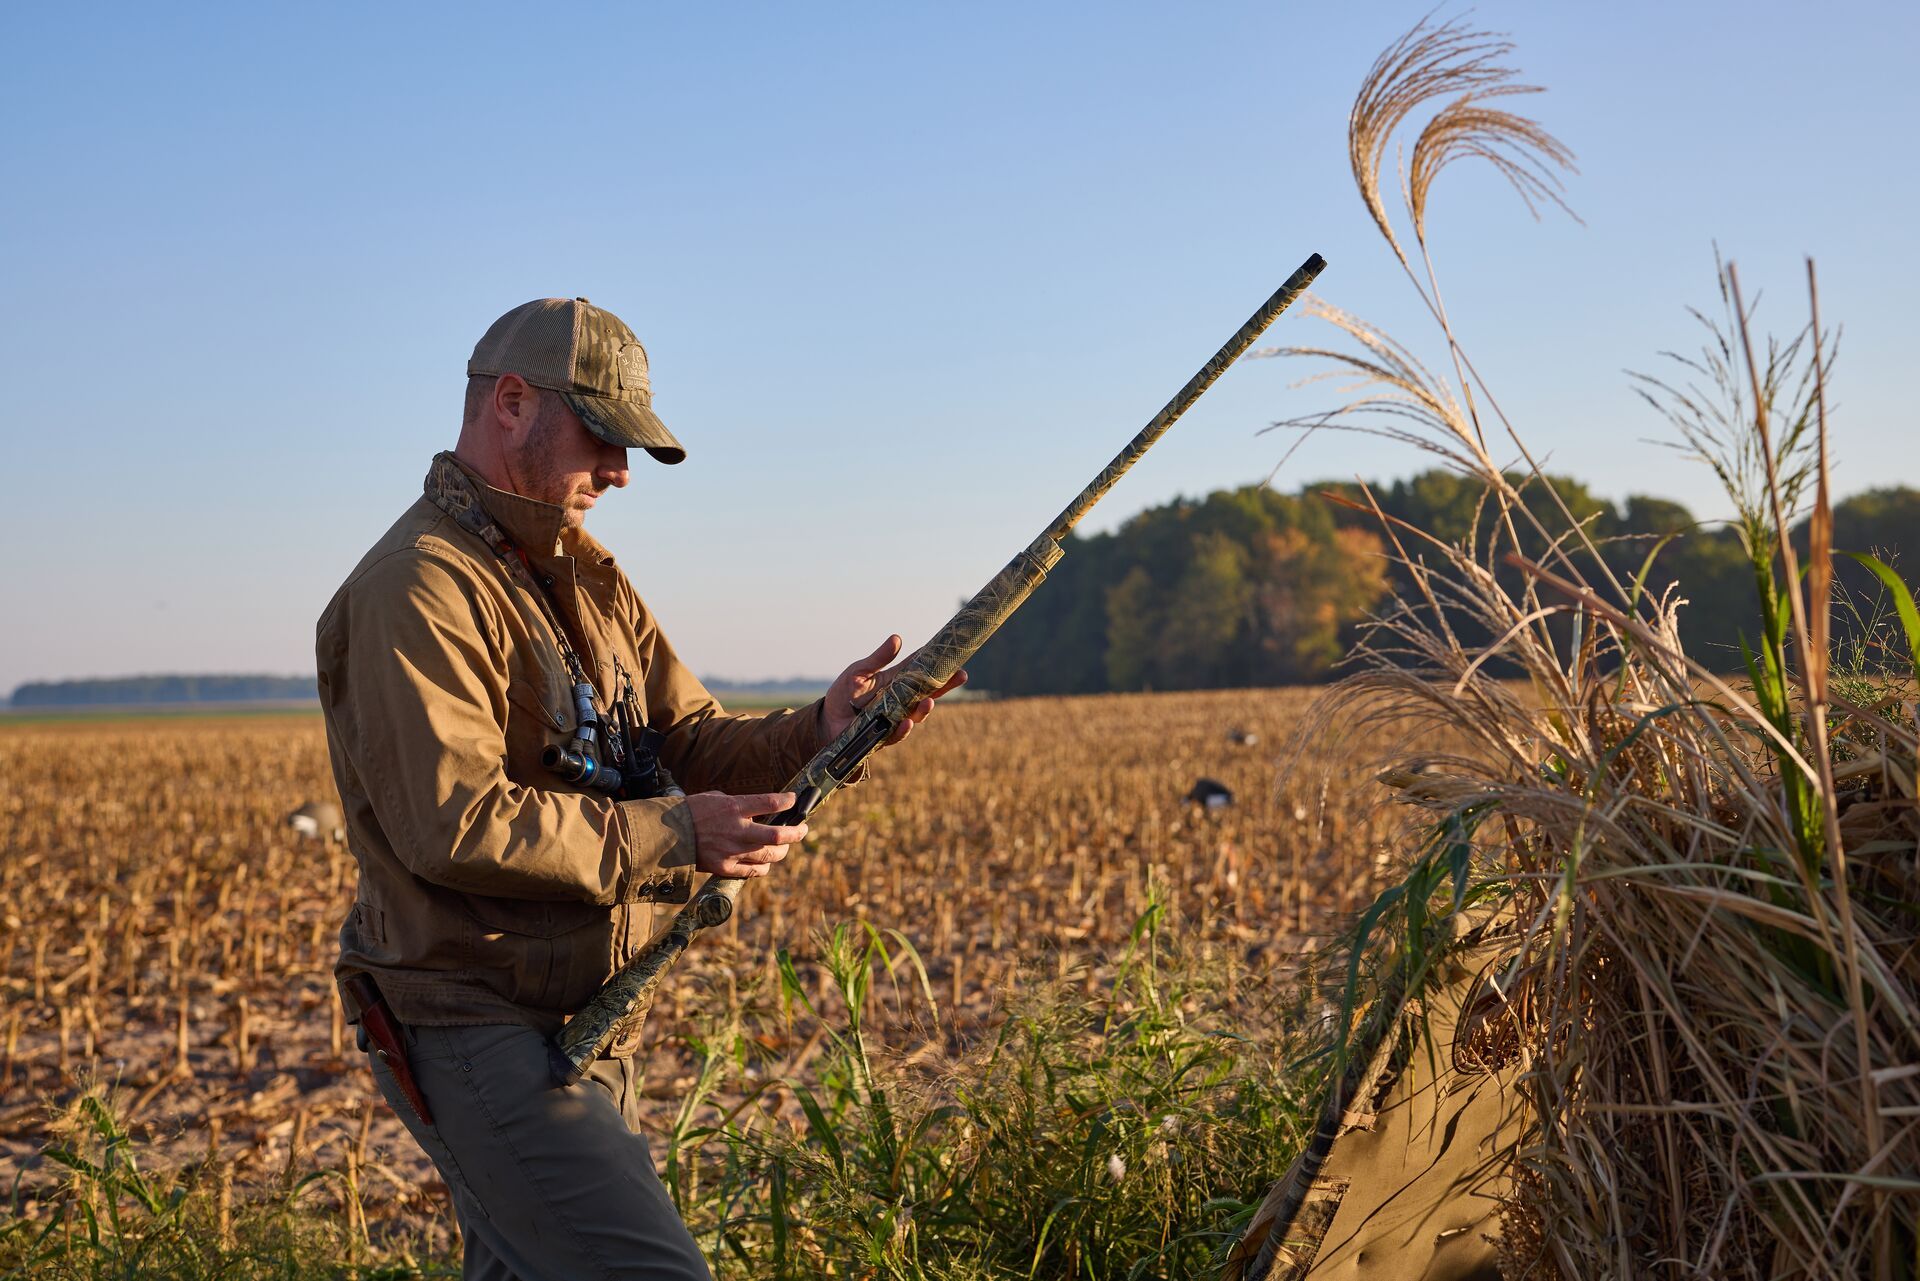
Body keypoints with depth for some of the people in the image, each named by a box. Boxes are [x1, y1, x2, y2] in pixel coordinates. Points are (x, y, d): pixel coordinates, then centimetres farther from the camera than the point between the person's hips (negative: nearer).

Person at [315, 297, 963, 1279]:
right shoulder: (415, 590, -16)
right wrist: (671, 836, -23)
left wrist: (818, 735, -9)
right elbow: (456, 823, -25)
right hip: (475, 1032, -10)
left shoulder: (584, 577, 15)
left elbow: (687, 742, 10)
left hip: (587, 1029, 10)